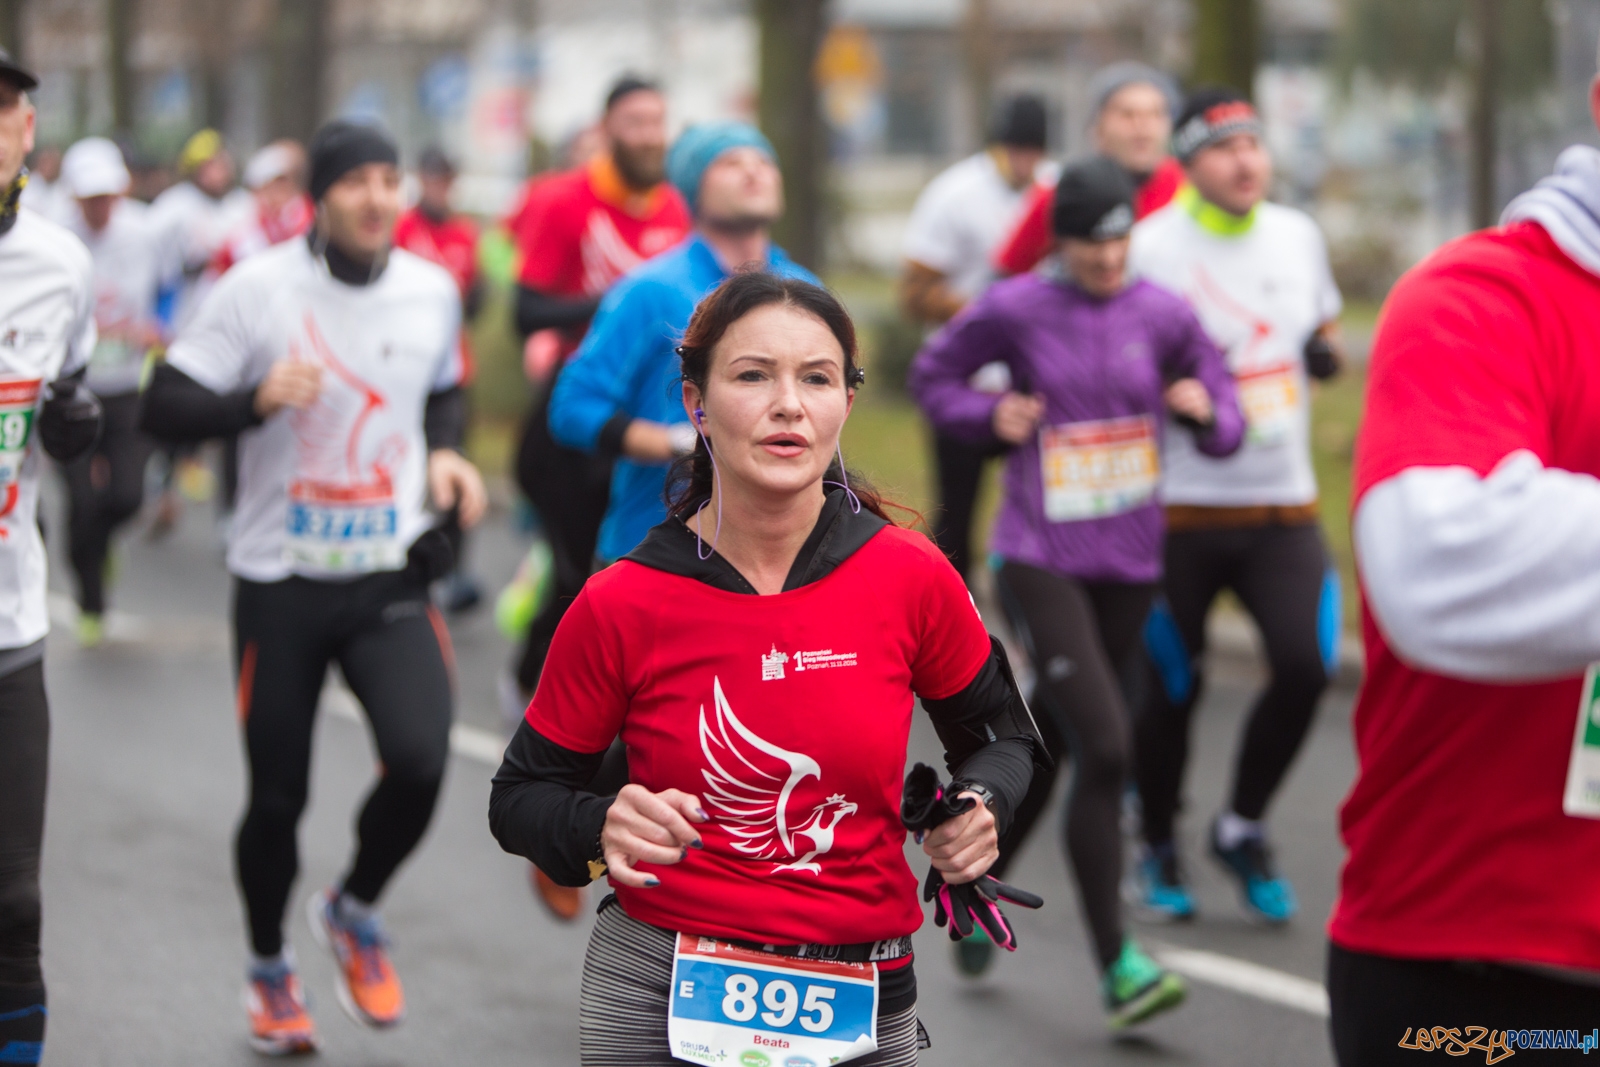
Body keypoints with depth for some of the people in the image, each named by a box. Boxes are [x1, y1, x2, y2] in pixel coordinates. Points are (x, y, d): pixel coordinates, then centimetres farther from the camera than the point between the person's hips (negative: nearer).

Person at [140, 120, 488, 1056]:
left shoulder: (433, 292, 2)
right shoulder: (258, 288, -9)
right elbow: (165, 407, -9)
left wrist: (445, 453, 2)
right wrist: (257, 398, -26)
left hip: (391, 576, 2)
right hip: (282, 582, -2)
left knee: (420, 759, -19)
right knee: (278, 795, 6)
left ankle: (355, 911, 12)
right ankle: (270, 970, 34)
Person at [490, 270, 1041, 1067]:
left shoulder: (911, 577, -7)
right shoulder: (621, 605, -10)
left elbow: (1000, 732, 11)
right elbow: (522, 796, 1)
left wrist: (980, 805, -10)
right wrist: (603, 832, -19)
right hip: (658, 998, -1)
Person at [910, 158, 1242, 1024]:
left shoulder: (1163, 315, 2)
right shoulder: (1014, 309, -5)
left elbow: (1223, 424, 9)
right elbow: (933, 376, 10)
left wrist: (1206, 411, -14)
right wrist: (991, 415, -9)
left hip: (1129, 563, 4)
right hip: (1040, 560, -4)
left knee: (1049, 746, 17)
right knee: (1105, 749, -17)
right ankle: (1117, 965, -11)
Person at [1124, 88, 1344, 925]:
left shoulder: (1298, 236, 8)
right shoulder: (1151, 248, -9)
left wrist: (1324, 351, 2)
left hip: (1285, 503, 4)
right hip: (1182, 509, -4)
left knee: (1305, 666, -11)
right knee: (1171, 689, 4)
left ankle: (1242, 828, 12)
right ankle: (1158, 849, 27)